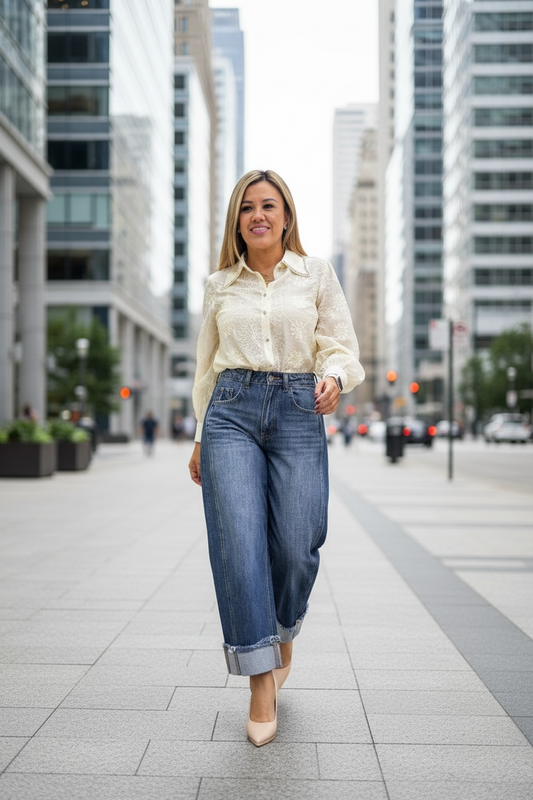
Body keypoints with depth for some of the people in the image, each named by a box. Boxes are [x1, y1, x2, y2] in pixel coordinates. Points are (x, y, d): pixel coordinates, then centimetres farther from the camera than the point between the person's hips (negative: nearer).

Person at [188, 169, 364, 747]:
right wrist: (200, 436, 19)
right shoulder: (219, 285, 14)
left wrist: (334, 377, -16)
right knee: (238, 543, -10)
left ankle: (284, 634, 28)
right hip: (232, 412, 1)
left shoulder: (317, 274, 10)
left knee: (295, 546, -5)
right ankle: (261, 676, 1)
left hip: (298, 414, -1)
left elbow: (341, 347, 7)